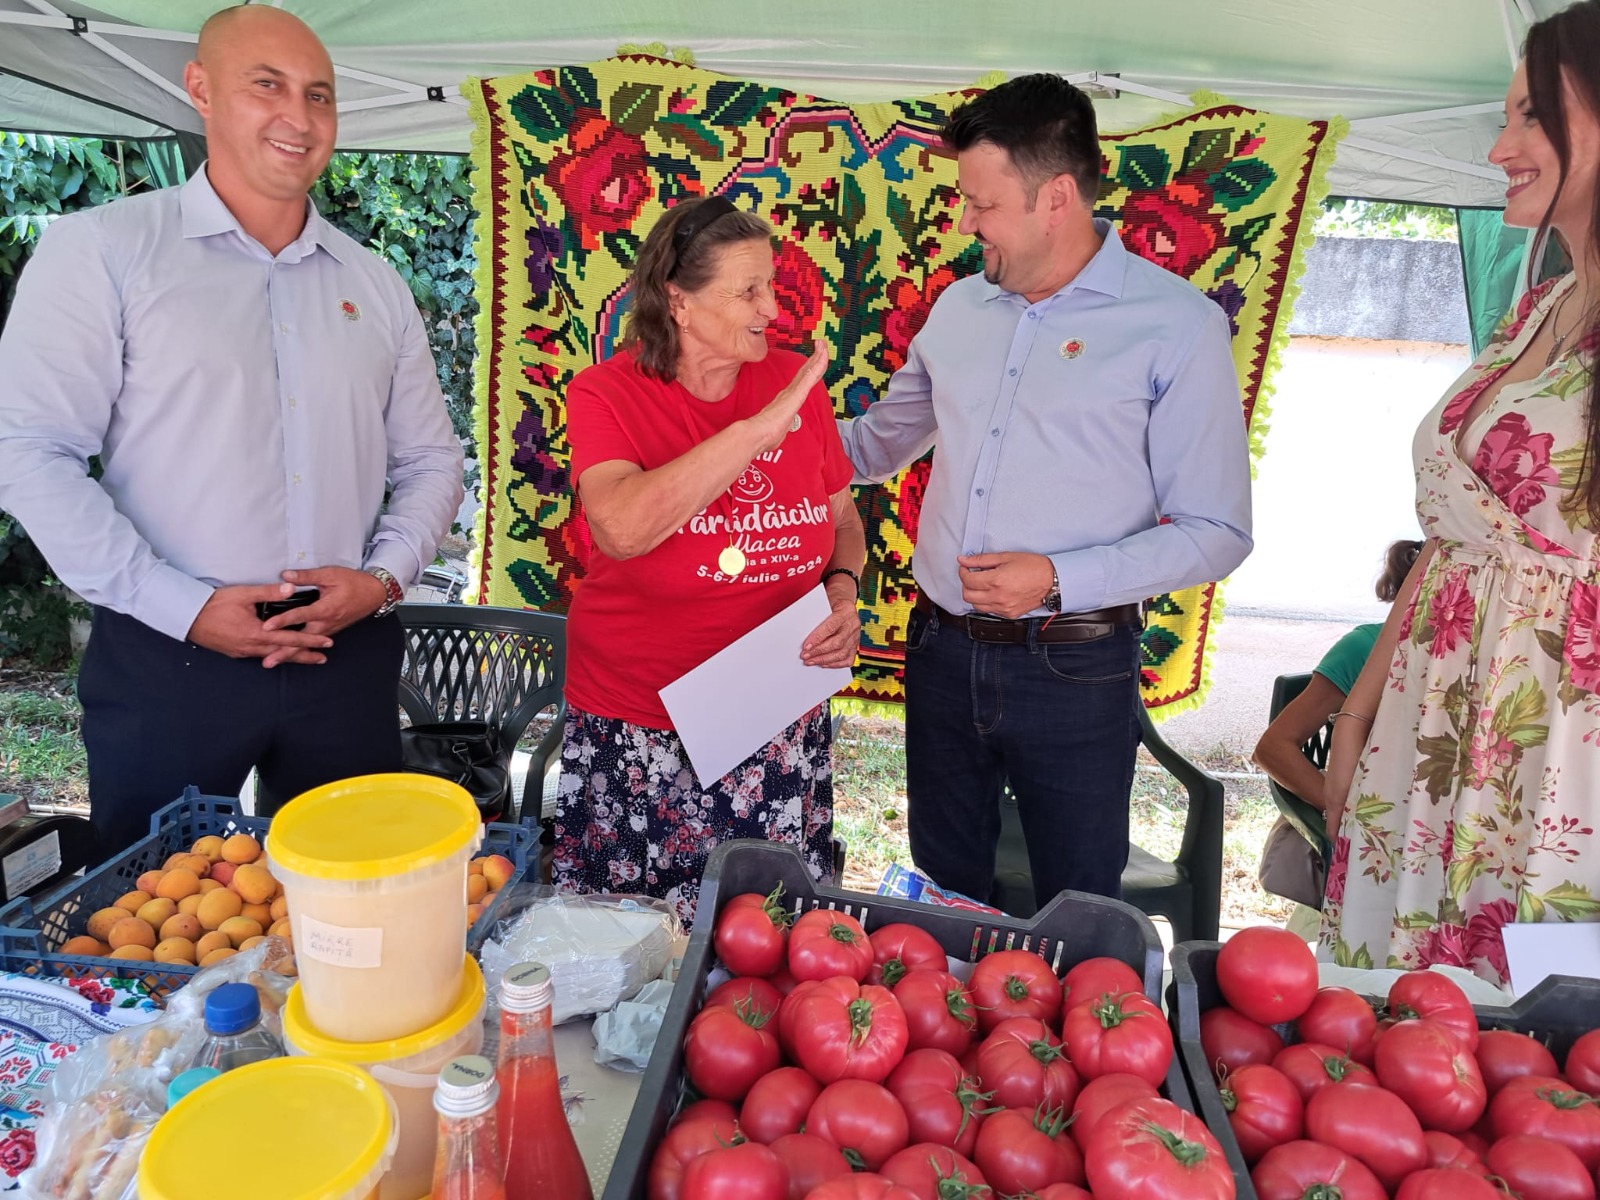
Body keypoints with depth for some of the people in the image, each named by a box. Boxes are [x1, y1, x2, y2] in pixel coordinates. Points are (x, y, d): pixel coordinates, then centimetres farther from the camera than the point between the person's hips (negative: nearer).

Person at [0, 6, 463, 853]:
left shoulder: (374, 283, 10)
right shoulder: (101, 251, -3)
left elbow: (430, 458, 12)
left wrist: (384, 575, -5)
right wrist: (185, 607, -15)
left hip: (350, 654, 4)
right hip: (165, 658, -3)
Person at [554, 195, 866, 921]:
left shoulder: (796, 381, 0)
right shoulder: (606, 393, -9)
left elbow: (843, 516, 14)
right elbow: (622, 528, -29)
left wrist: (843, 588, -7)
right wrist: (762, 427, -29)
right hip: (638, 738, -2)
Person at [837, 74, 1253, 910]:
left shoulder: (1176, 325, -8)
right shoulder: (959, 308, 8)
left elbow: (1216, 532, -9)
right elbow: (880, 441, 22)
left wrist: (1061, 581, -19)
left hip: (1073, 671, -4)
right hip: (942, 651, 5)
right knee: (942, 897, 19)